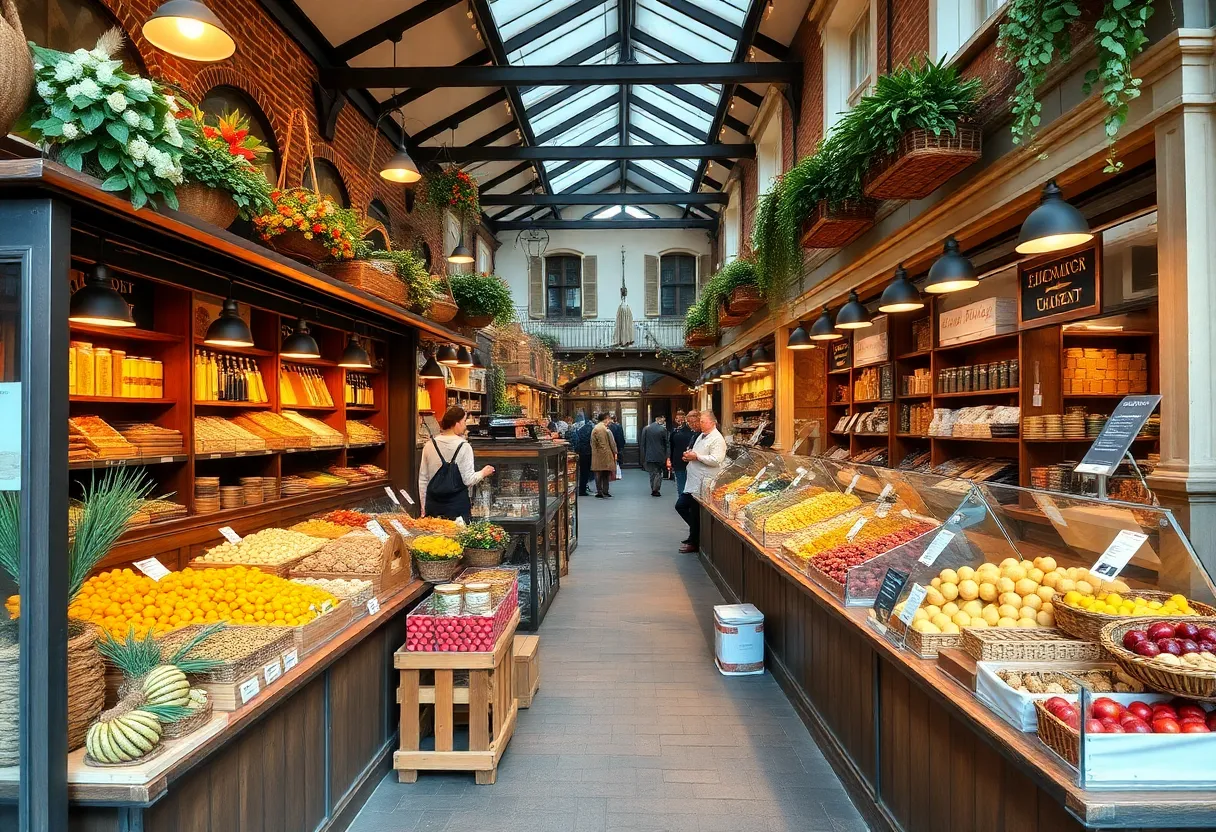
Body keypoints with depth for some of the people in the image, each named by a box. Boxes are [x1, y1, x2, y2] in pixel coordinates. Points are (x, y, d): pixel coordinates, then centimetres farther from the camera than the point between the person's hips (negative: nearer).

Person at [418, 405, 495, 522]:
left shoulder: (429, 446, 2)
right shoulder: (464, 447, -9)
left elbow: (422, 479, 7)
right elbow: (468, 480, -9)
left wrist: (424, 508, 15)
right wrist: (483, 473, 11)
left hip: (433, 505, 4)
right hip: (458, 505, -4)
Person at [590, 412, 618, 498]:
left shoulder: (594, 430, 5)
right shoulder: (606, 430, -10)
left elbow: (592, 443, 9)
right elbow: (612, 443, -7)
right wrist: (615, 452, 2)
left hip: (597, 455, 4)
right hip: (606, 454, -4)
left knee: (598, 474, 7)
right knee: (606, 474, 6)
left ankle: (599, 492, 6)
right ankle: (605, 492, 6)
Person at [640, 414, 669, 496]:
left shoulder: (646, 428, 0)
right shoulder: (663, 429, -9)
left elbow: (643, 443, 3)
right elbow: (667, 444, -5)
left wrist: (643, 456, 9)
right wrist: (667, 456, 3)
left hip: (649, 456, 3)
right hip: (660, 456, -3)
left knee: (652, 473, 12)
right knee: (658, 473, 7)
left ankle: (653, 490, 14)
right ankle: (655, 490, 0)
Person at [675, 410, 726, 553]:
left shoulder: (717, 439, -13)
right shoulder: (701, 436, 17)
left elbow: (716, 460, -24)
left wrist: (697, 456, -19)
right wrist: (689, 456, 6)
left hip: (703, 484, -10)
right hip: (692, 482, 10)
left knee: (695, 513, -1)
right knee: (680, 506, 13)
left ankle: (693, 543, 13)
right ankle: (696, 531, 28)